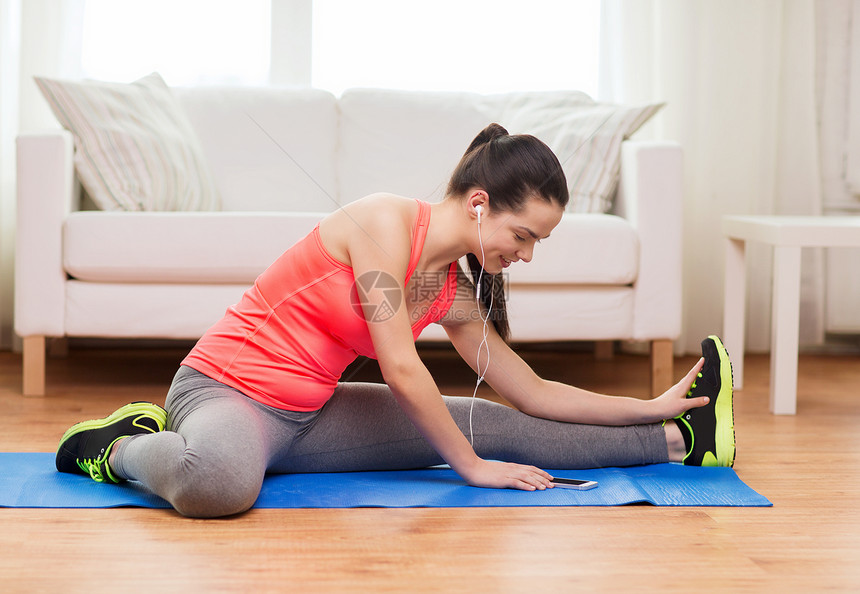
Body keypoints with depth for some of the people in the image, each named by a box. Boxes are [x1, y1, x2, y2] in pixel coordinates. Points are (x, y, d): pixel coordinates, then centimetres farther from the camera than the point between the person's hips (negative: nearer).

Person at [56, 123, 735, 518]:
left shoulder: (453, 294, 4)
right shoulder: (386, 221, -20)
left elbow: (534, 393, 12)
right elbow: (401, 370, -21)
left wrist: (653, 408, 10)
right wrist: (471, 466, -14)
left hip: (310, 414, 7)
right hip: (226, 386, -7)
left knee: (489, 423, 2)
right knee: (220, 483, -44)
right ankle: (121, 447, -13)